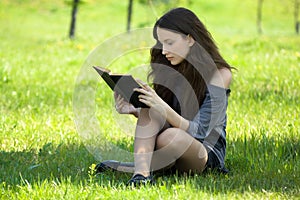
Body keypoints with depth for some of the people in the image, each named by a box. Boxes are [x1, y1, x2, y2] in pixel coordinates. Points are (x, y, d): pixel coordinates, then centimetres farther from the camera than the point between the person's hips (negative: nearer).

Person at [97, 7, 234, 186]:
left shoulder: (219, 74, -12)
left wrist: (163, 108, -33)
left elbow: (199, 132, -19)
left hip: (208, 152, -5)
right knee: (150, 109, -24)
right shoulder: (169, 68, 5)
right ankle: (142, 172, -39)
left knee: (172, 136, -37)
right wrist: (133, 111, -12)